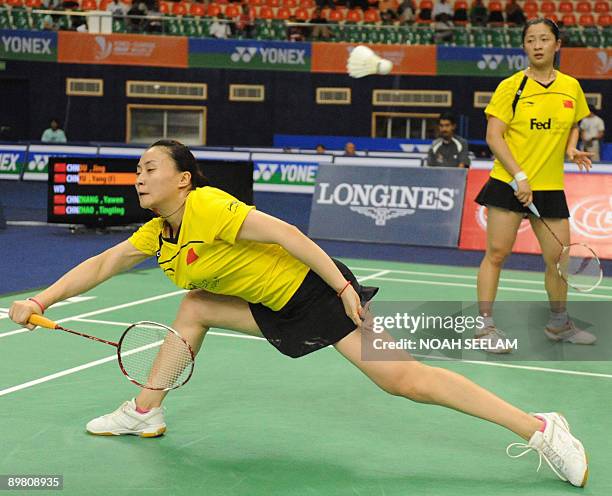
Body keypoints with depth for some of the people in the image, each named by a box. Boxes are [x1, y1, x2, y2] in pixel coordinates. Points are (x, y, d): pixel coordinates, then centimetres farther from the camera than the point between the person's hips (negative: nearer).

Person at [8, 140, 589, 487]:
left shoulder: (206, 205, -20)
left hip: (317, 289, -8)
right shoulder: (156, 234, 7)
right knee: (194, 308, 6)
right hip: (278, 312, 8)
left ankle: (540, 429, -16)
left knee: (401, 377, -17)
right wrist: (40, 301, 2)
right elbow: (100, 264, 12)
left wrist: (344, 288, -26)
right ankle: (145, 412, 19)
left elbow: (284, 233, -24)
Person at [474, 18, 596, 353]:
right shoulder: (511, 87, -5)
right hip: (508, 183, -4)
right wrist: (520, 177, -17)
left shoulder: (571, 87, 7)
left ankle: (559, 324, 26)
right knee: (496, 253, -4)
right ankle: (486, 326, 4)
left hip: (550, 187, 4)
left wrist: (571, 149, 1)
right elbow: (494, 137, -9)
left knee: (560, 259, 6)